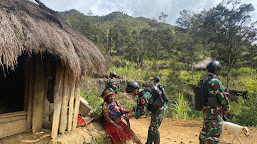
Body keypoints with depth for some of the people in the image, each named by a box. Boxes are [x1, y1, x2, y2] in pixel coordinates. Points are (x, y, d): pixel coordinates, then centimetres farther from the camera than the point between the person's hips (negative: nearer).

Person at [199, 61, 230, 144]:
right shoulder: (215, 81, -17)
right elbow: (222, 96, -16)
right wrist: (226, 108, -1)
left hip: (206, 109, 9)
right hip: (214, 110, -9)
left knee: (206, 129, 20)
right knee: (216, 131, -1)